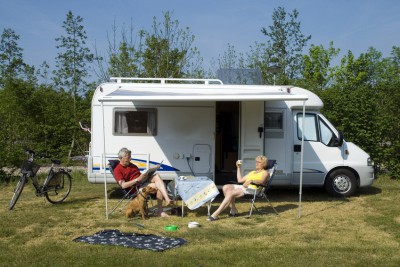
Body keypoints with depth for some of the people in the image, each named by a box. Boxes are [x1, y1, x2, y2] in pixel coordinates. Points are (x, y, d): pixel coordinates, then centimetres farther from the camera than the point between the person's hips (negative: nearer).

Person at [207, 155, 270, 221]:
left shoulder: (265, 172, 11)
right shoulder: (252, 172, 34)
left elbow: (262, 181, -13)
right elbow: (240, 180, 28)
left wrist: (251, 181, -32)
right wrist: (239, 168, 26)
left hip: (252, 189, -8)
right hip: (243, 187, 8)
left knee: (230, 193, -28)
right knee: (226, 187, -19)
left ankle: (215, 214, -33)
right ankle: (233, 210, -16)